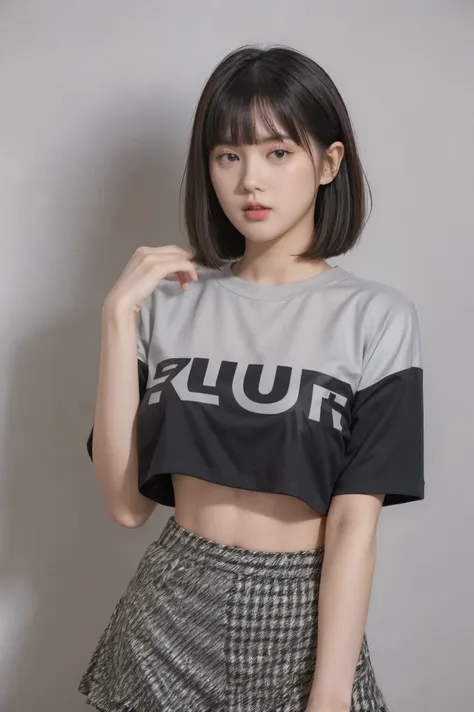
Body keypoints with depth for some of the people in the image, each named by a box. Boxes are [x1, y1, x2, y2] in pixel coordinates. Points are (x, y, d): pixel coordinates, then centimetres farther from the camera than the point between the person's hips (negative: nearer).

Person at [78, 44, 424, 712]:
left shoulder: (376, 317, -9)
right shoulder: (169, 301, -2)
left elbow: (354, 523, -11)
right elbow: (127, 502, -7)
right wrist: (118, 319, -13)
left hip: (302, 616, -2)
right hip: (174, 608, 2)